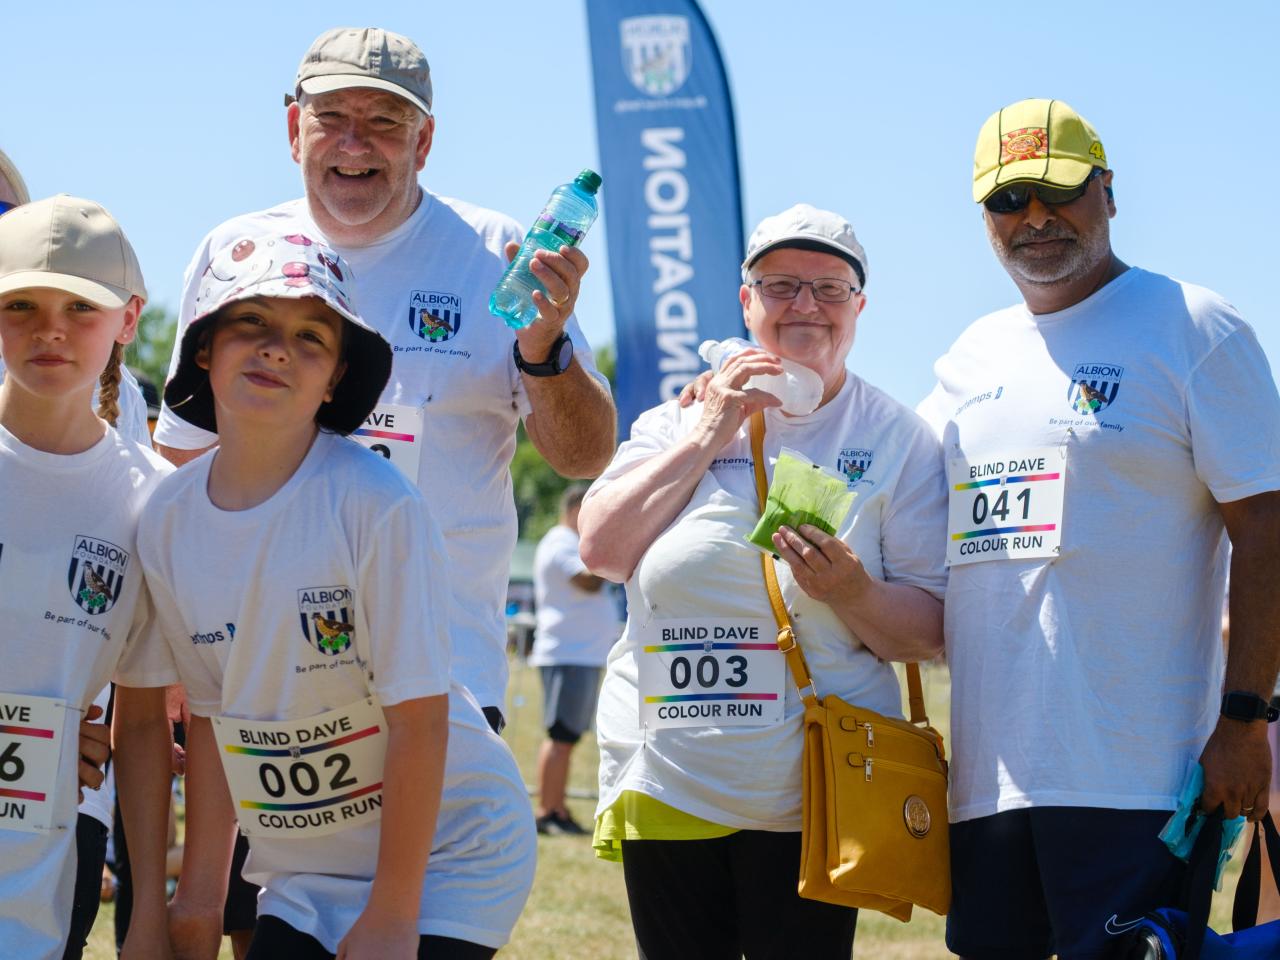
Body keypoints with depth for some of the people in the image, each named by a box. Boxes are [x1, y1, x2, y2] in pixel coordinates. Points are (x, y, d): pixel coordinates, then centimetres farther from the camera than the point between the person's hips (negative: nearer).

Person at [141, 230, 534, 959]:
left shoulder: (376, 504, -19)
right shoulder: (170, 521, -2)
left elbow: (417, 713, -18)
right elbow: (211, 712, 7)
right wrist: (203, 886, 7)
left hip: (445, 853, -5)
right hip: (300, 878, 5)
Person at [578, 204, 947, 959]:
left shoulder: (899, 440, 3)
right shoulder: (679, 420, 11)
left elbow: (929, 634, -1)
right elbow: (601, 549, -4)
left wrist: (852, 594, -21)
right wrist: (707, 436, -4)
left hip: (810, 796, -2)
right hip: (666, 783, 2)